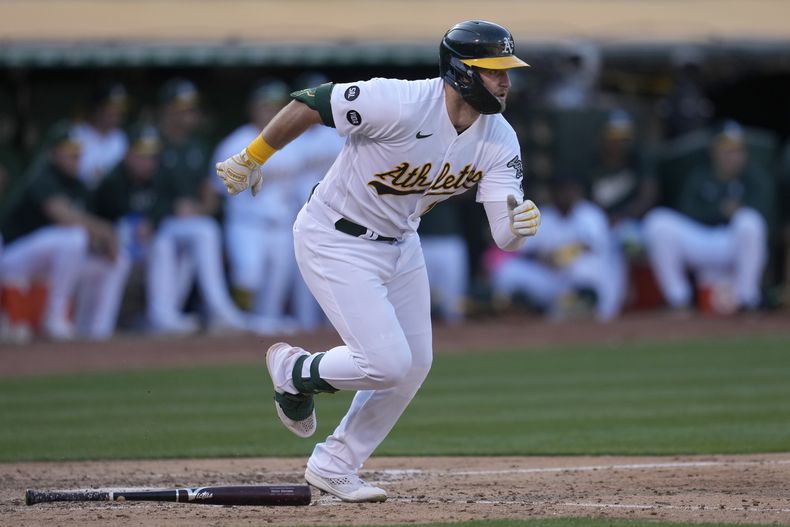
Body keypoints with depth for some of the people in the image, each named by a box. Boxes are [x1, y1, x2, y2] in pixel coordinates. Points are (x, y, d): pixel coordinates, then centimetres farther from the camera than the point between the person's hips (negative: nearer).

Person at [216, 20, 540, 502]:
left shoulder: (500, 140, -11)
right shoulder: (400, 104, -31)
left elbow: (504, 235, -16)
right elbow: (308, 104, -22)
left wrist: (521, 225, -41)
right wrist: (251, 160, -12)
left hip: (399, 242, 7)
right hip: (335, 241, -7)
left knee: (414, 364, 10)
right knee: (387, 363, -14)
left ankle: (334, 467, 26)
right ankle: (294, 372, 16)